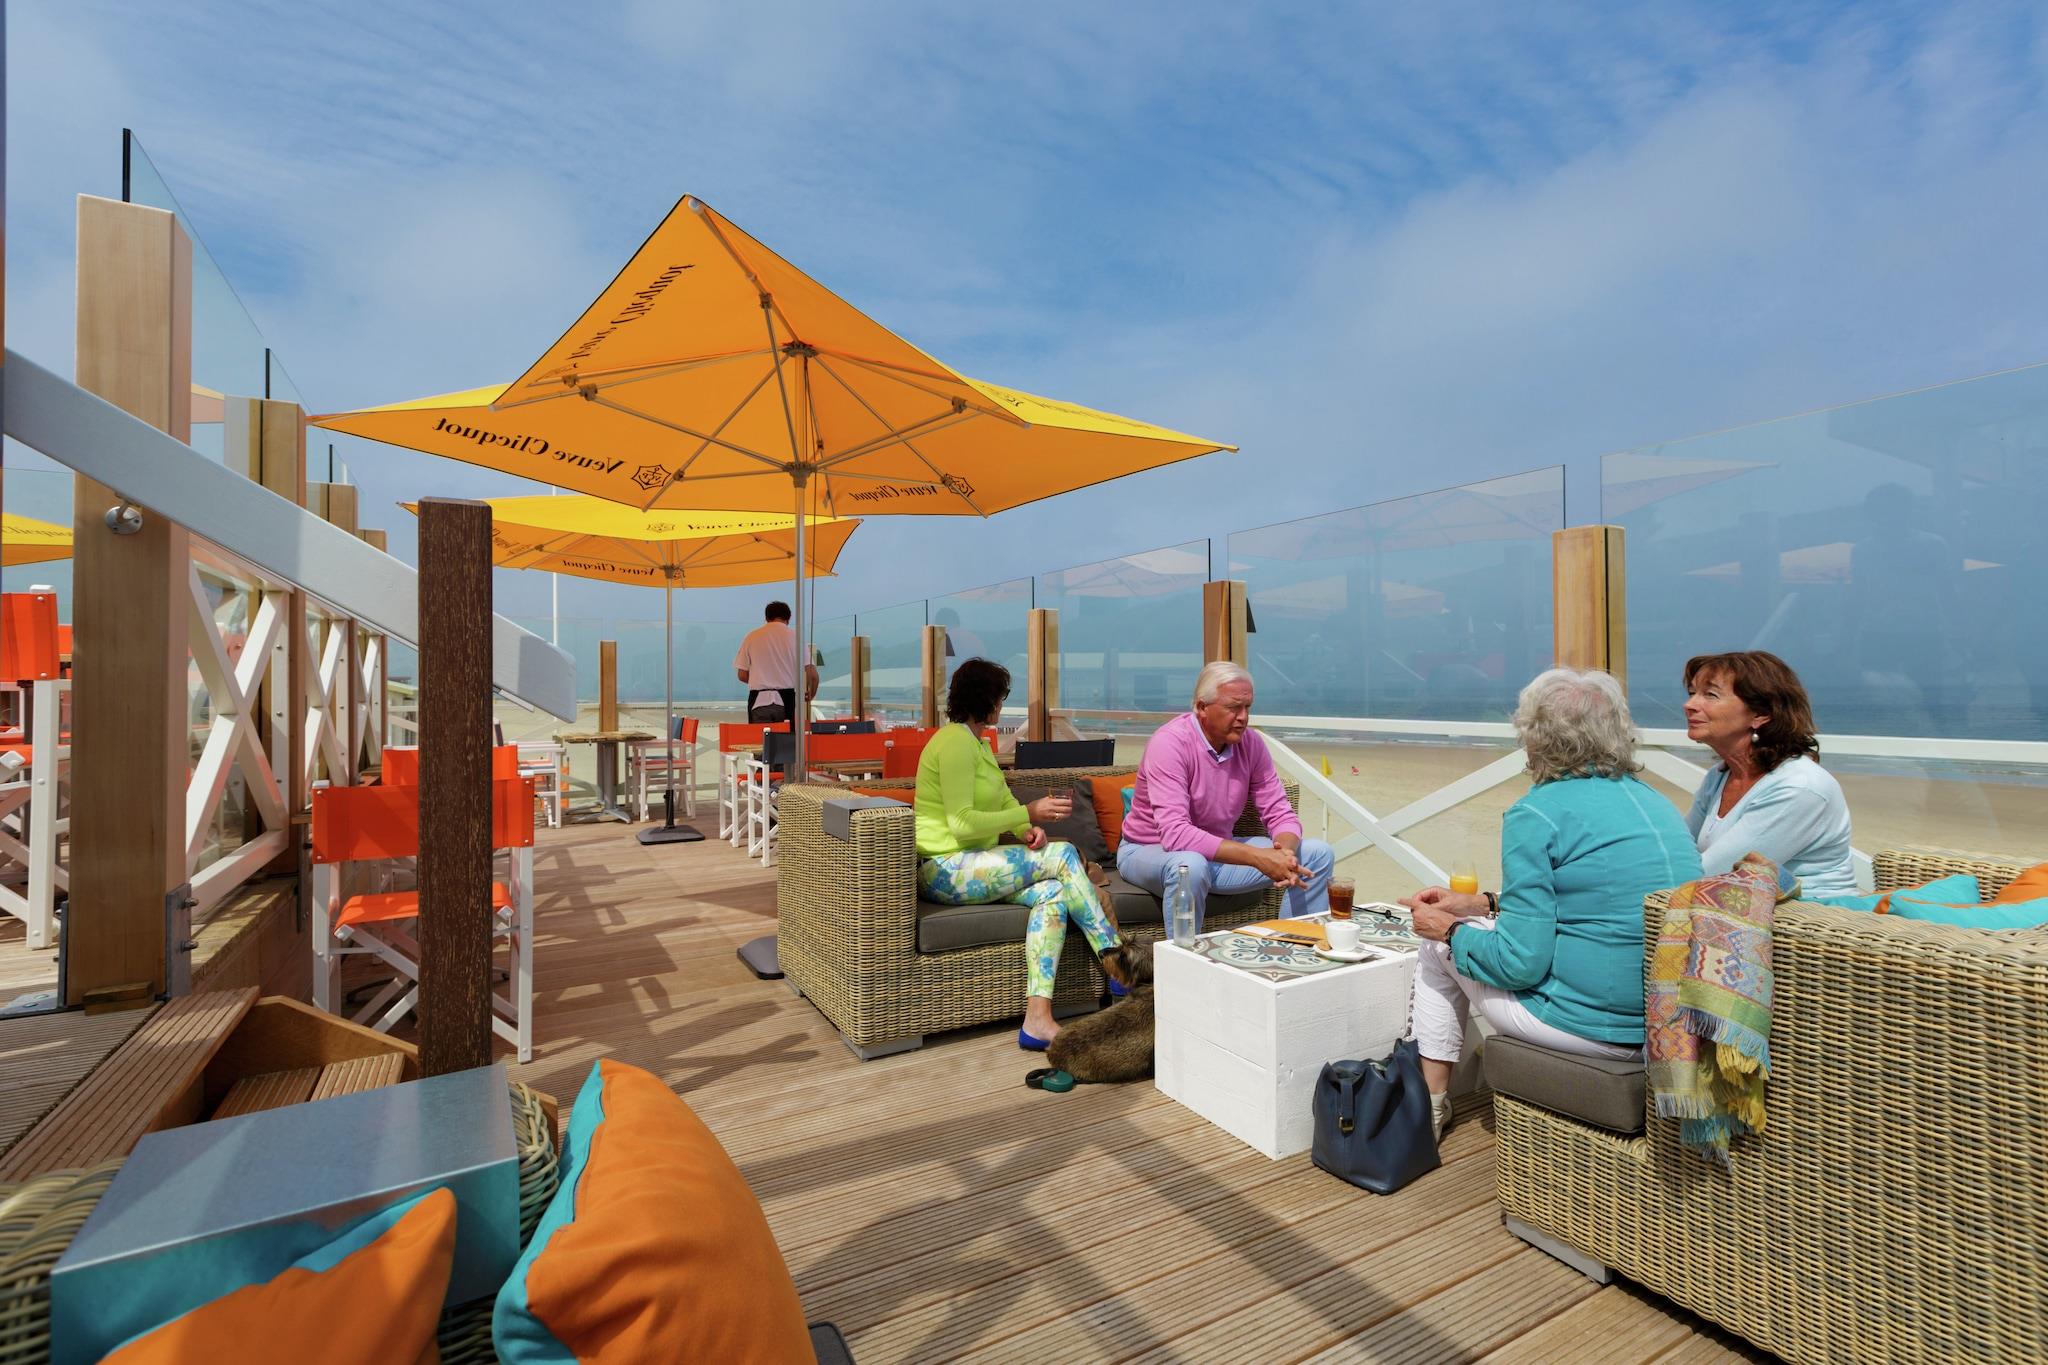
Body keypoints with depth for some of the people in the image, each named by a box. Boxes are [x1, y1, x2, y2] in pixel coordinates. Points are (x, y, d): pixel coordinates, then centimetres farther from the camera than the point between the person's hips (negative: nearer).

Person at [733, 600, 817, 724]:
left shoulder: (751, 636, 5)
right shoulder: (794, 636, 2)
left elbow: (742, 675, 6)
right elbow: (812, 674, -2)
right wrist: (809, 697, 15)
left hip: (759, 700, 1)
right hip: (787, 700, 0)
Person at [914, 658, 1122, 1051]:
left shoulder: (977, 743, 19)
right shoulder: (956, 741, -13)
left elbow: (1006, 801, 16)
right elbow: (962, 824, -20)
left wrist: (1028, 826, -6)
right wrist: (1030, 814, -19)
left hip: (968, 867, 9)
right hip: (945, 869, -9)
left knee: (1054, 891, -16)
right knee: (1064, 856, -18)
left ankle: (1038, 1018, -22)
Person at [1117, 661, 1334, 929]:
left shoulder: (1251, 744, -5)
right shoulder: (1169, 743, -24)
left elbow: (1280, 815, -3)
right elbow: (1175, 834, -34)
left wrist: (1285, 852, -27)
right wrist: (1257, 857, -37)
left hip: (1219, 851, 6)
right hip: (1150, 852, -6)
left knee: (1319, 853, -2)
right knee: (1191, 865, -41)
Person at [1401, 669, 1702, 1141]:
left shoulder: (1537, 814, -17)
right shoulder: (1654, 801, 9)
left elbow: (1520, 963, -17)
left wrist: (1451, 930, 1)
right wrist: (1482, 903, 19)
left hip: (1595, 1026, -8)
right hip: (1671, 1018, 8)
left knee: (1438, 945, 12)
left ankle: (1429, 1107, 25)